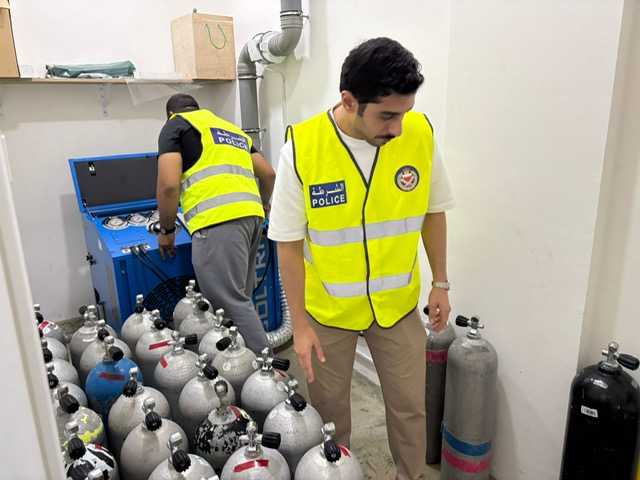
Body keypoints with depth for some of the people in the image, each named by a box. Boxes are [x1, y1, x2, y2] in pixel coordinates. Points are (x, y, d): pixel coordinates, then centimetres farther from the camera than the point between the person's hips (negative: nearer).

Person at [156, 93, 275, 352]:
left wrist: (166, 230, 8)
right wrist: (260, 209, 40)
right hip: (250, 214, 8)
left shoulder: (176, 125, 10)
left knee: (231, 304, -5)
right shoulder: (232, 127, 30)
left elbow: (168, 184, -4)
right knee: (239, 298, 15)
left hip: (219, 221, -8)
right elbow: (268, 174, 25)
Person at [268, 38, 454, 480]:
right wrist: (300, 324, -9)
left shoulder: (421, 134, -13)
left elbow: (433, 212, 2)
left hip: (398, 305, 2)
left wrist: (441, 283, 7)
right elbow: (289, 243, -13)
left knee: (410, 406, 17)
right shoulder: (301, 147, -21)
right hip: (328, 309, -1)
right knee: (329, 406, 19)